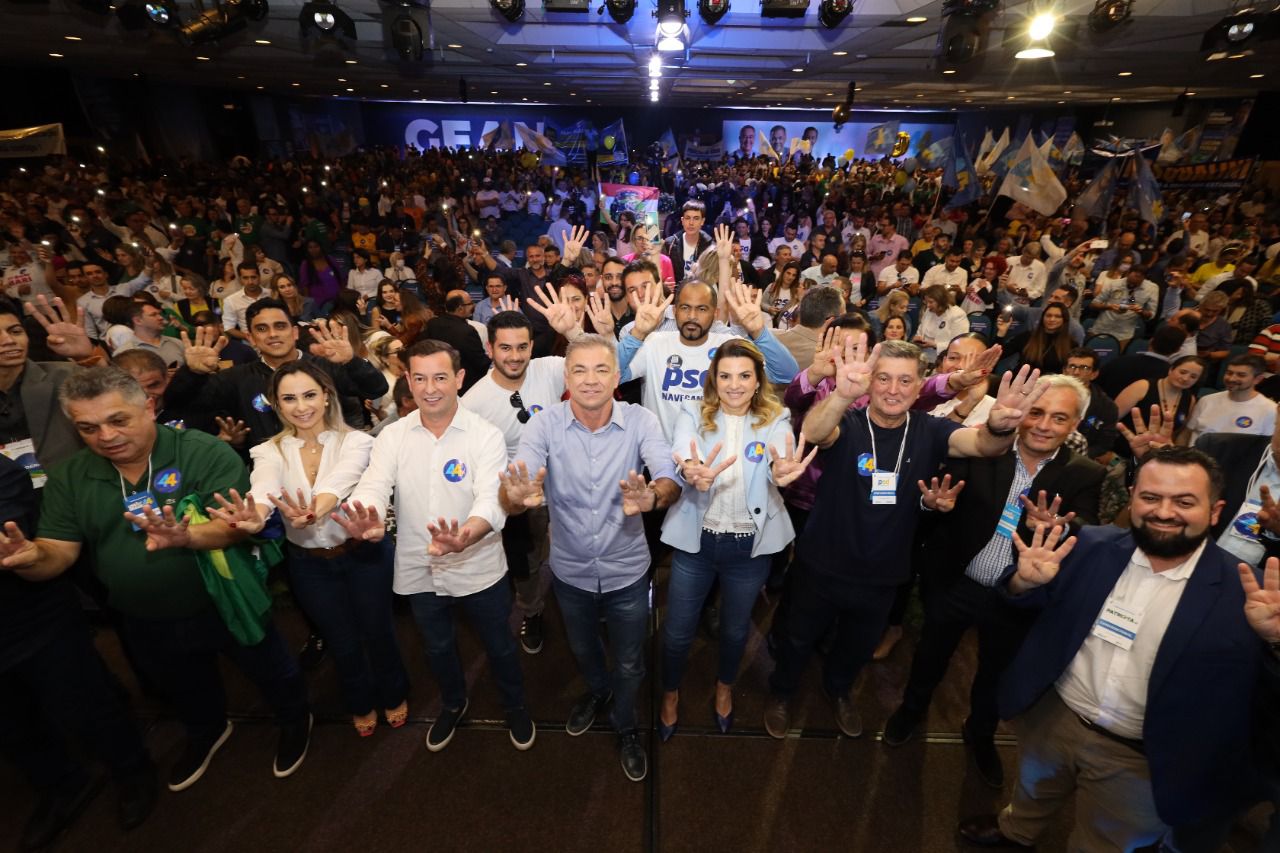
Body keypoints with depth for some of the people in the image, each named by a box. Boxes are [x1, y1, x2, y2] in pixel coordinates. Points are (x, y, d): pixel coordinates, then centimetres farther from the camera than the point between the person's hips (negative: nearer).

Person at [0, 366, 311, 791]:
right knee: (185, 691, 32)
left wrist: (185, 536, -49)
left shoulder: (204, 452, -25)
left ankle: (295, 721, 49)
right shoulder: (69, 479, -7)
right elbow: (58, 552, -7)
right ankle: (207, 732, 63)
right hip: (145, 623, 5)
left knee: (271, 672, 19)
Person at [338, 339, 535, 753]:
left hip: (478, 569, -3)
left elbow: (491, 501, -28)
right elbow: (373, 487, -18)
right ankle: (453, 704, 56)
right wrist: (366, 522, -43)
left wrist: (462, 538, -50)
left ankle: (515, 707, 47)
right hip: (419, 570, 3)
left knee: (499, 645, 18)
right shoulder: (392, 436, -5)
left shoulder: (485, 435, -16)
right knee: (437, 647, 26)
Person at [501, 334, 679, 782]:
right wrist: (518, 496, -51)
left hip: (627, 572, -1)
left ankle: (626, 727, 52)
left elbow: (670, 480, -31)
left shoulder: (641, 421, -18)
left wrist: (653, 497, -54)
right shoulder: (544, 425, -17)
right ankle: (597, 691, 64)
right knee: (582, 650, 29)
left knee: (629, 664, 20)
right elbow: (512, 495, -27)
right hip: (571, 572, 2)